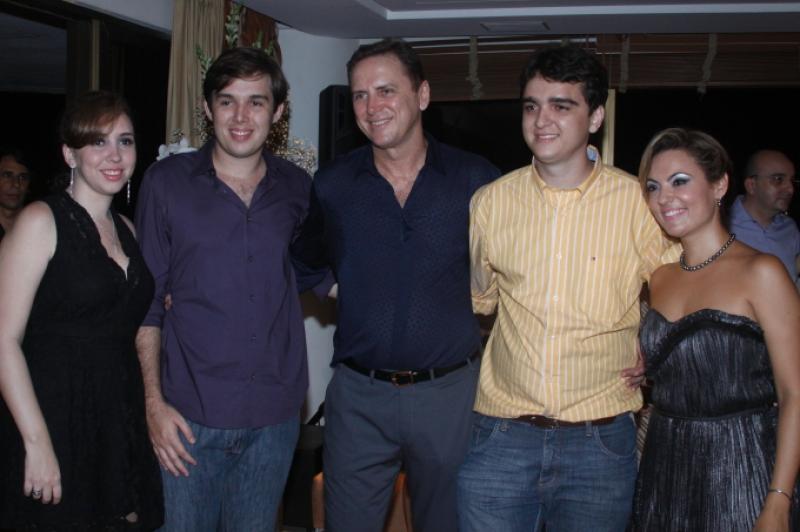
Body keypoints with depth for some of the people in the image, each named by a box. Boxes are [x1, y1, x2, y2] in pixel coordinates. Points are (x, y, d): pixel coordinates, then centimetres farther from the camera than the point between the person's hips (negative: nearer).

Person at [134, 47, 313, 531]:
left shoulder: (297, 188, 4)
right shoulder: (167, 182, -2)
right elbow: (145, 299, -1)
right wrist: (154, 401, -6)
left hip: (274, 416, 2)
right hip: (189, 416, -2)